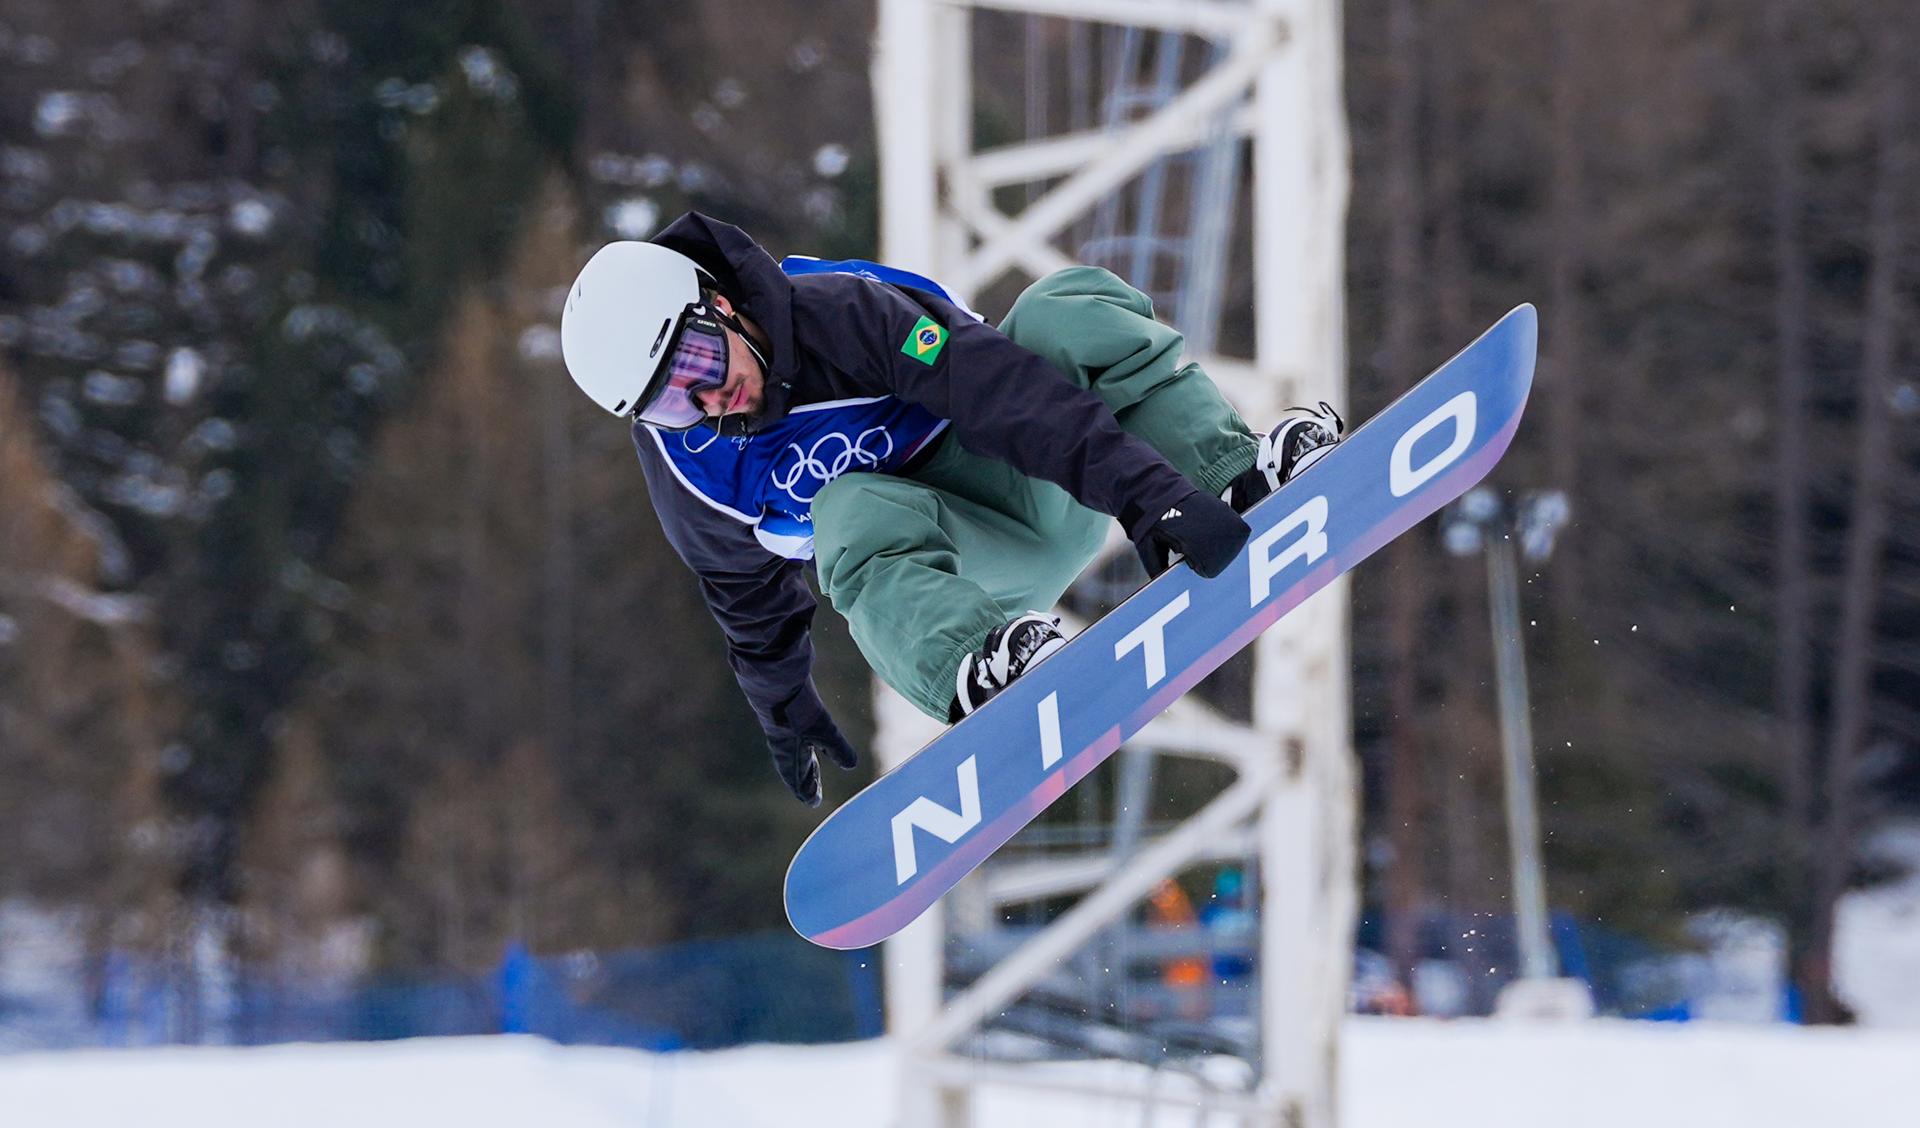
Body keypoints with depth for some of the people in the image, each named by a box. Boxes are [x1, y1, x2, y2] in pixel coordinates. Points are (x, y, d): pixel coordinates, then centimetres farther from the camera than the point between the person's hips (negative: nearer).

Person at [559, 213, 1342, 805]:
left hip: (1038, 489, -1)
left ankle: (1229, 477, -44)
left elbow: (1002, 391, -32)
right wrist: (782, 708, 23)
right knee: (852, 511, -36)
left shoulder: (839, 310, -22)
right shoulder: (684, 470, -11)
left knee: (1069, 310, -28)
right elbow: (749, 598, 9)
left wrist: (1145, 491, -43)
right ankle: (976, 672, -62)